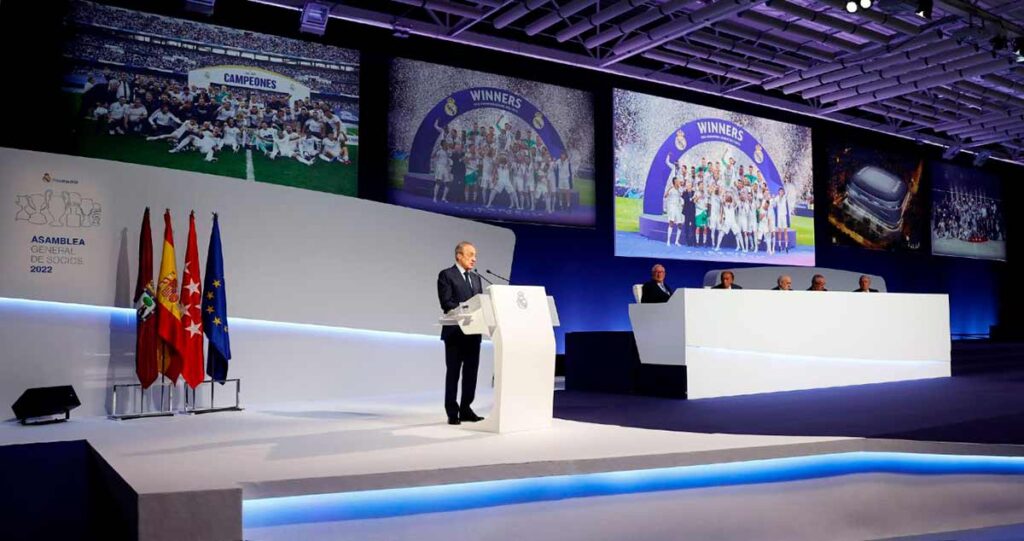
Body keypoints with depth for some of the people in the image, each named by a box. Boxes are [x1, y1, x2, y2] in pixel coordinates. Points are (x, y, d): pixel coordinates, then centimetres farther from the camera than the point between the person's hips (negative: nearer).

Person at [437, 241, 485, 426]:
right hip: (455, 331, -6)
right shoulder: (446, 275, -4)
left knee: (471, 372, 6)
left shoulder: (476, 278, 17)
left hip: (473, 332, 6)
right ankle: (452, 413, 6)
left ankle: (466, 410, 14)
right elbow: (446, 303, -13)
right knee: (453, 372, 1)